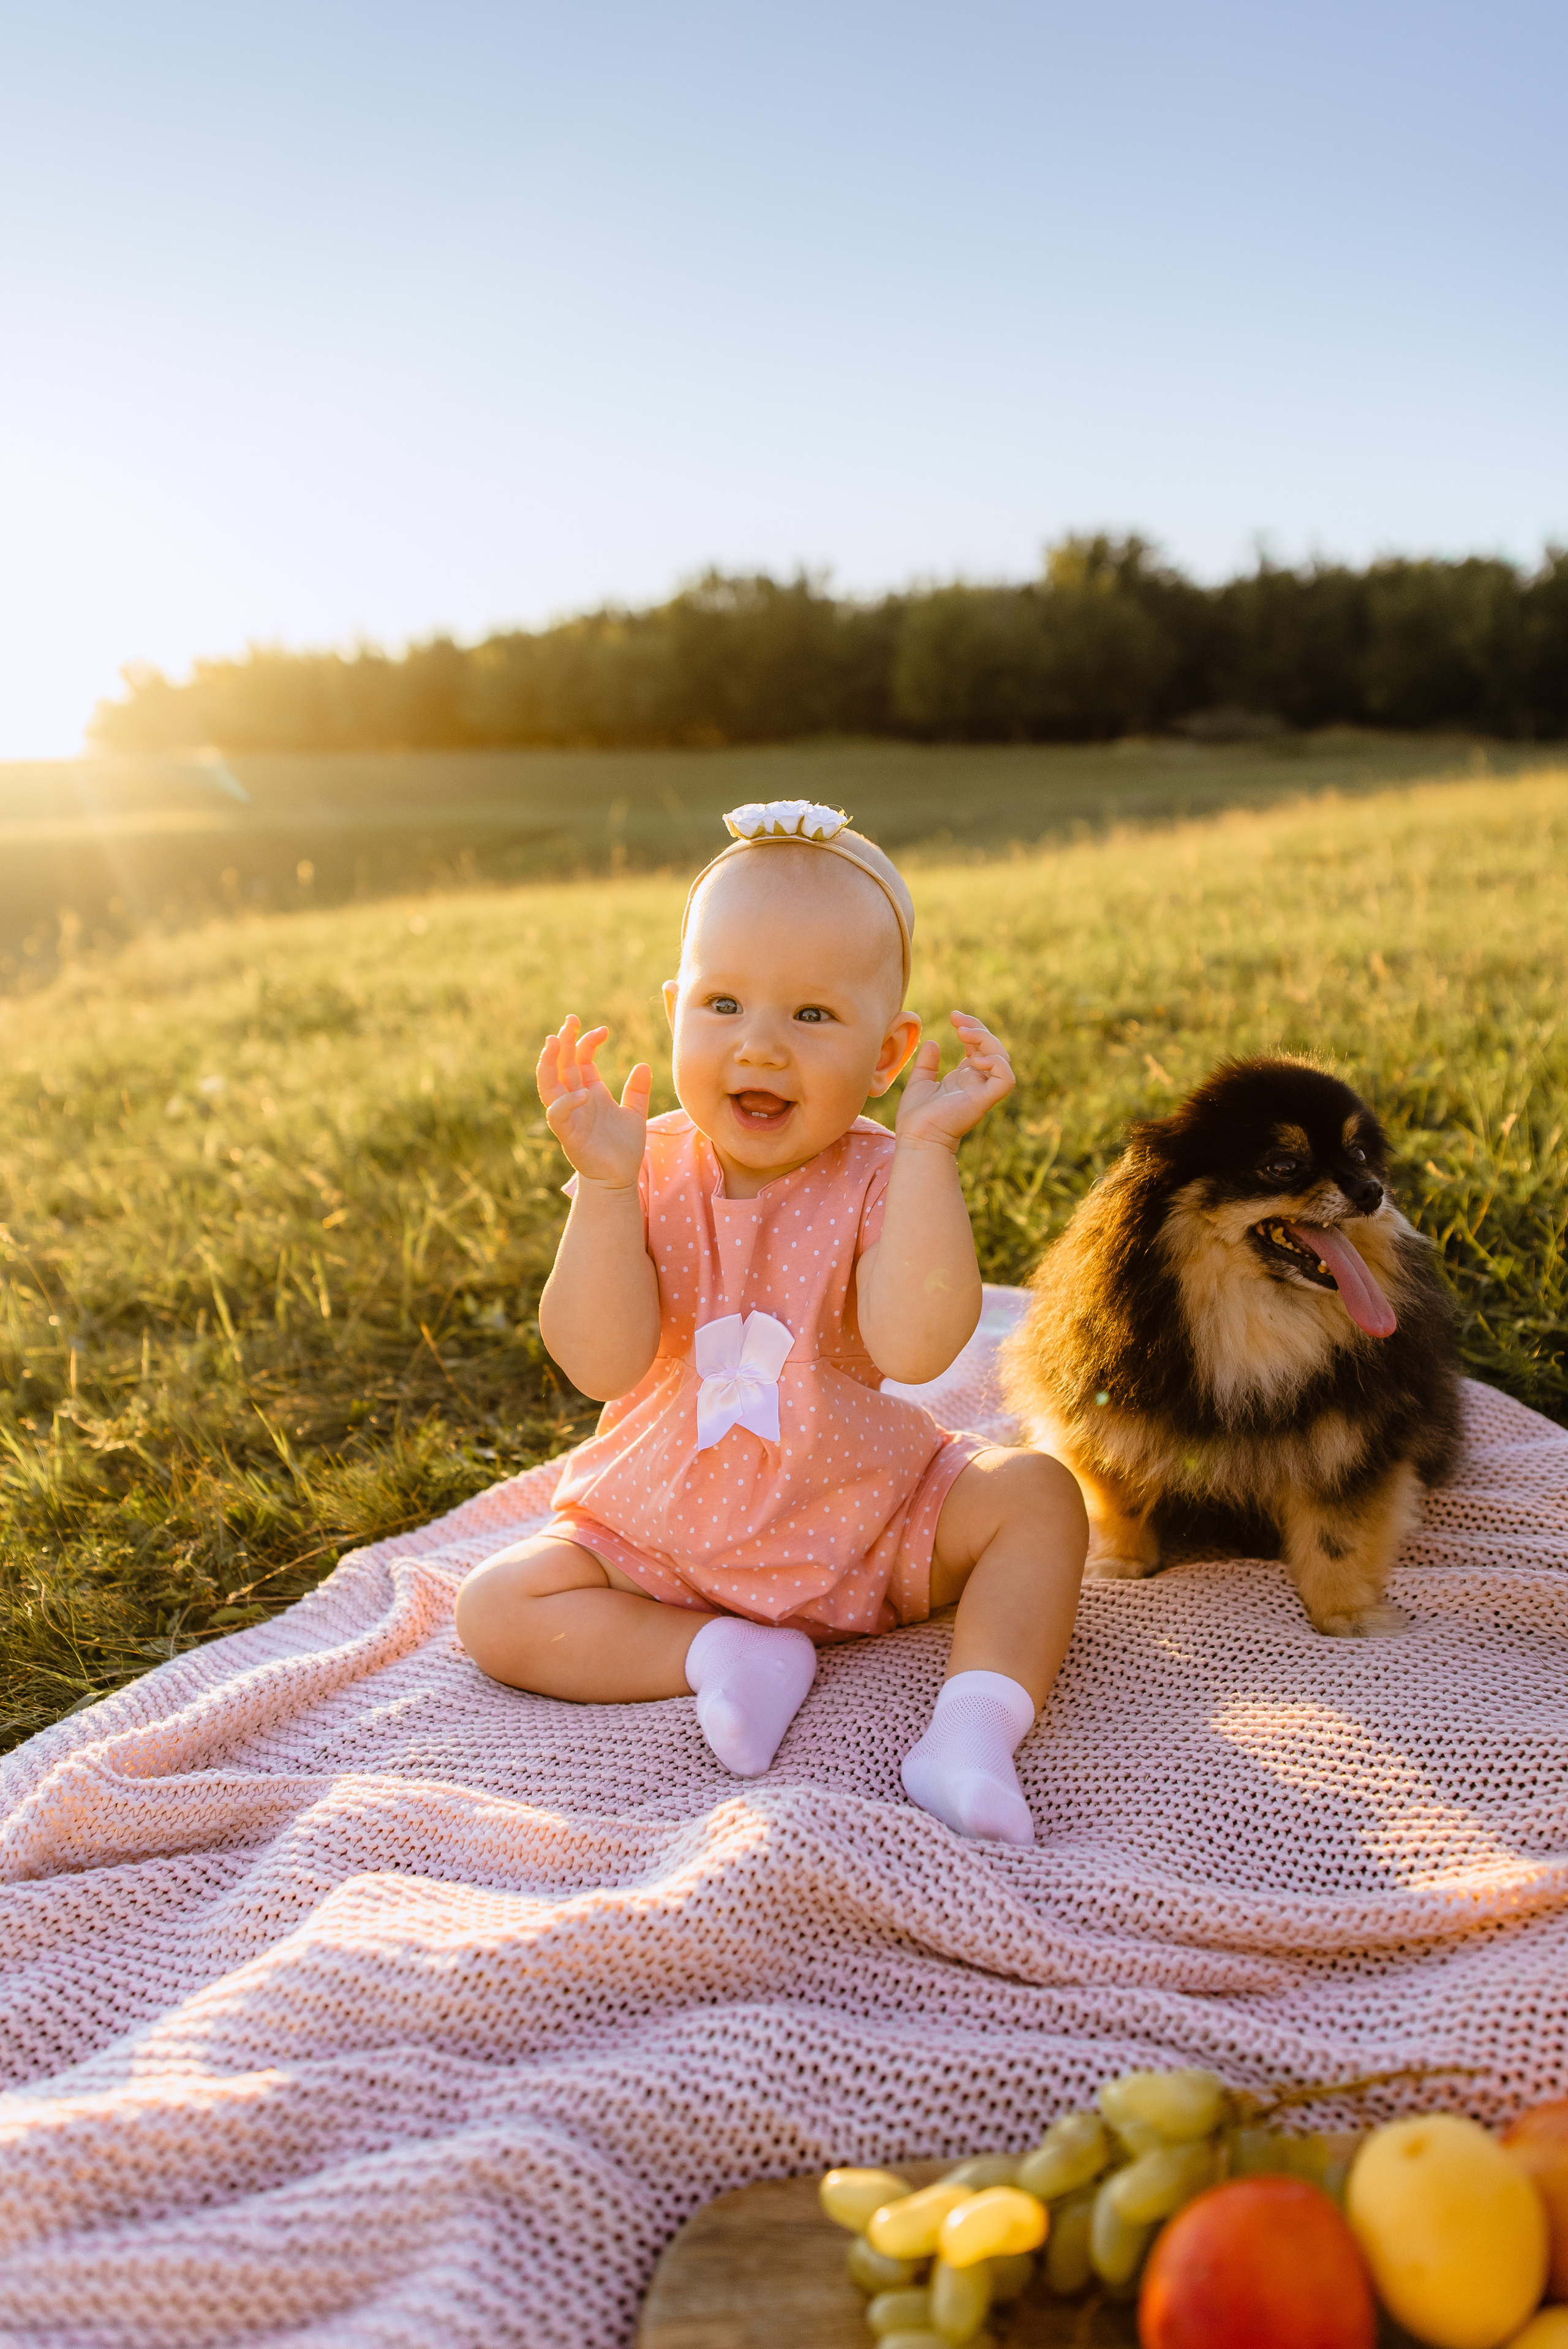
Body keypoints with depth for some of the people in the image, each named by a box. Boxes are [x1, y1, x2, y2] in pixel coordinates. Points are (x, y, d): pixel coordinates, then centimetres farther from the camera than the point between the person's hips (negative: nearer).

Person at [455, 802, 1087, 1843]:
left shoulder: (882, 1181, -15)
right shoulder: (650, 1172, -11)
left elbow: (914, 1348, -35)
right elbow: (604, 1364, -23)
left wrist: (929, 1148, -37)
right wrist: (607, 1183, -33)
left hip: (863, 1515, 0)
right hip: (661, 1535, 1)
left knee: (1037, 1496, -17)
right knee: (498, 1609, -16)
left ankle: (971, 1735, -26)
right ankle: (724, 1654, -17)